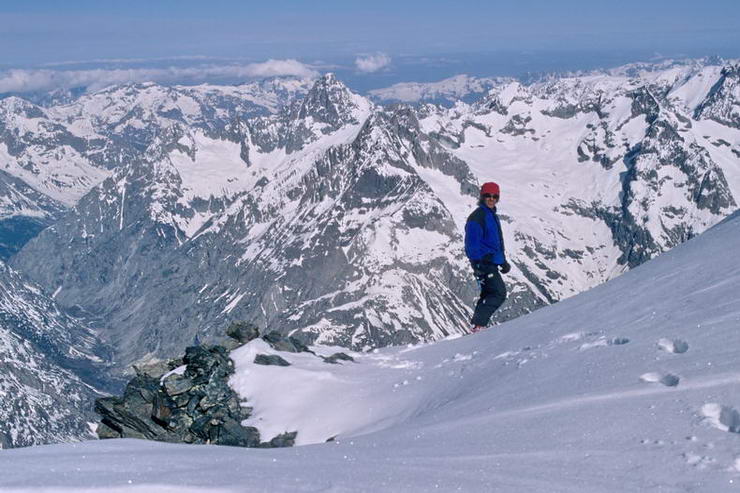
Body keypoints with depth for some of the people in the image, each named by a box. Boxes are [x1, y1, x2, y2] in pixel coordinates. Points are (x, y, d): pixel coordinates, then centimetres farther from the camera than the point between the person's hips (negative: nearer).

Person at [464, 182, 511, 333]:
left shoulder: (493, 216, 19)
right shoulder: (477, 217, -12)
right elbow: (472, 243, -18)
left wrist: (503, 261, 25)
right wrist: (477, 264, -23)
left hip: (492, 262, 10)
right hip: (484, 262, -10)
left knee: (488, 294, 12)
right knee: (499, 293, -15)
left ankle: (477, 326, 17)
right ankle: (478, 325, -16)